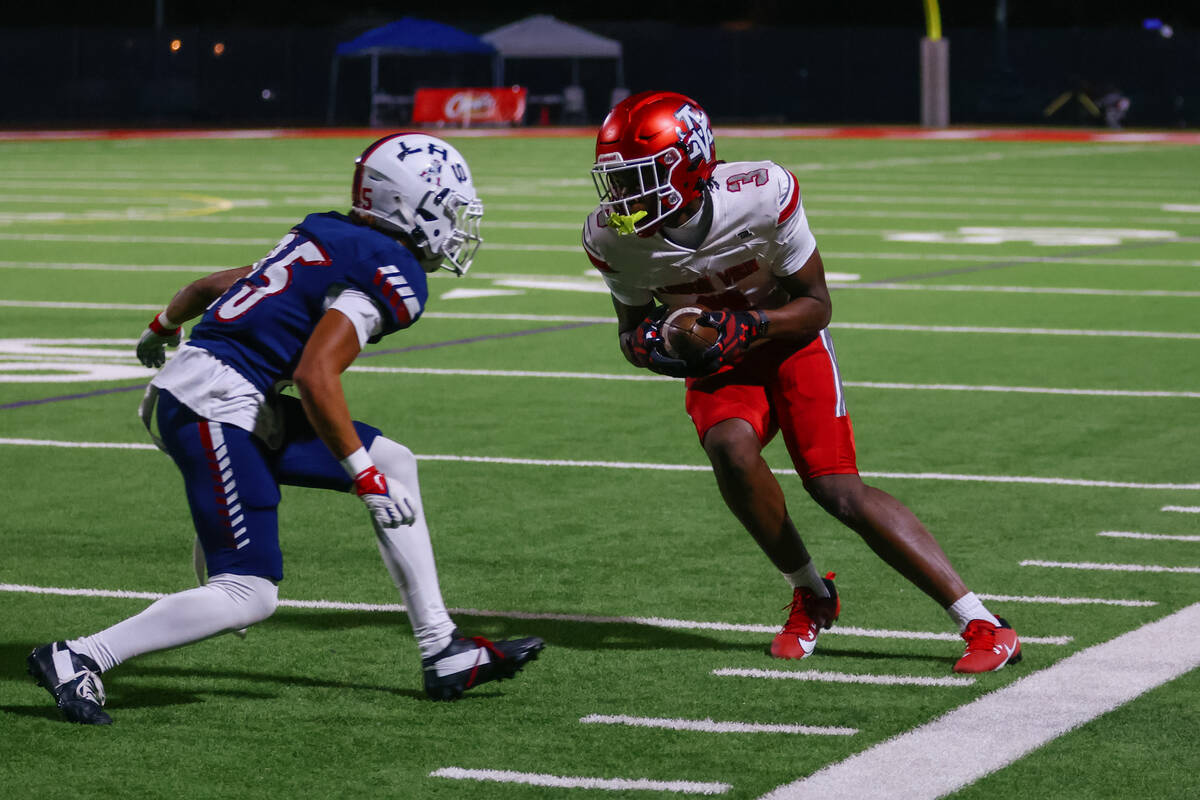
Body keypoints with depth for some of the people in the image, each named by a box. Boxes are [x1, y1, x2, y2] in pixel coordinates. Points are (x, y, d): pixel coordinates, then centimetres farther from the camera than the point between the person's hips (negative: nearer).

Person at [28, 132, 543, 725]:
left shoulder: (328, 239, 17)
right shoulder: (391, 275, -10)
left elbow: (210, 285, 27)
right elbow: (315, 375, -23)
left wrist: (163, 330, 46)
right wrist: (366, 480, -19)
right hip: (212, 408, -10)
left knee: (395, 463, 14)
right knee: (249, 597, -11)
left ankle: (444, 655, 16)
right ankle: (76, 660, -6)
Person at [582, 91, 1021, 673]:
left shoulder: (762, 195, -27)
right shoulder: (612, 238, -17)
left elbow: (815, 304, -15)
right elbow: (631, 324, 1)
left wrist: (745, 328, -32)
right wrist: (644, 344, -24)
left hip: (788, 335, -3)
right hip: (716, 358, 3)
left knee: (836, 487, -18)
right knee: (731, 448, -30)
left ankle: (984, 628, -16)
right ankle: (811, 594, -5)